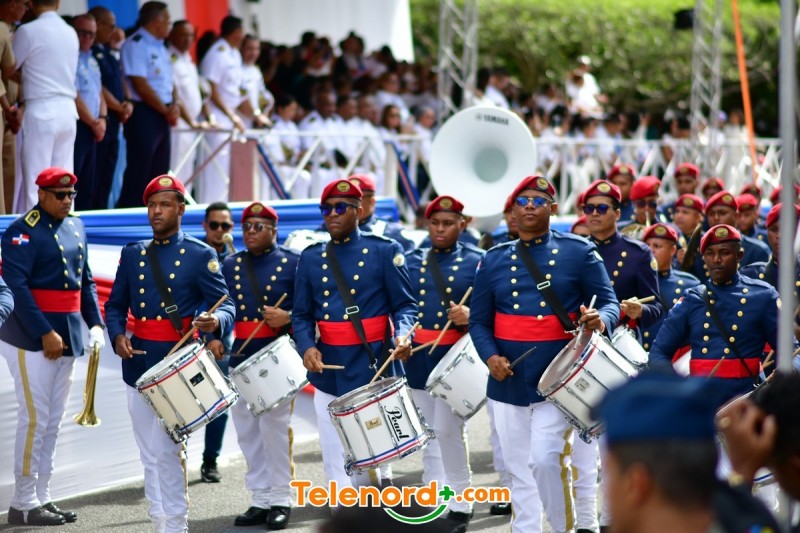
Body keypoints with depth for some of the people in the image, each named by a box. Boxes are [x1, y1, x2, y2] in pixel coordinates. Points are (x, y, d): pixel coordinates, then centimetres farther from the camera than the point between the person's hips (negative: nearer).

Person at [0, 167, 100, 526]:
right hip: (31, 338, -8)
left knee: (53, 421, 11)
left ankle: (41, 497, 18)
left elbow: (86, 281, 18)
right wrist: (45, 333, -22)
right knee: (35, 419, -6)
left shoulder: (76, 228, 13)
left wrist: (96, 323, 5)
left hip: (67, 336, 8)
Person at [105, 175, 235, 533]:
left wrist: (216, 321, -28)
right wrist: (117, 336, -7)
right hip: (139, 363, 5)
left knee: (167, 450, -10)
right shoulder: (132, 254, 11)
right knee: (150, 455, 9)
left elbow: (226, 305, -5)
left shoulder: (201, 256, -1)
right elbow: (115, 306, 13)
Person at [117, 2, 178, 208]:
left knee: (159, 174, 9)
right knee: (139, 175, -10)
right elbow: (140, 85, -16)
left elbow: (169, 82, 21)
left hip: (163, 115, 9)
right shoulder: (135, 44, -11)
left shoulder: (160, 47, 18)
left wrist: (174, 106, 1)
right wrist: (165, 110, -12)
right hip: (144, 114, -9)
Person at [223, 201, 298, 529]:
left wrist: (287, 317, -19)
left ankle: (281, 500, 2)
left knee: (274, 427, -6)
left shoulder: (293, 263, 1)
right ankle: (260, 500, 13)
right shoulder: (229, 265, 13)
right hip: (240, 357, 5)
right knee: (247, 431, 6)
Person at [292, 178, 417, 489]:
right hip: (329, 372, 3)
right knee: (336, 459, 4)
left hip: (373, 369, -3)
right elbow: (302, 315, 11)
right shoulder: (311, 258, 11)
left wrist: (403, 335, -22)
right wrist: (306, 346, -9)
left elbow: (405, 305, -1)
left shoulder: (385, 252, 0)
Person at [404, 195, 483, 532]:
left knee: (448, 431, -7)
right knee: (428, 435, 9)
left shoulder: (477, 261, 0)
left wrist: (470, 314, -25)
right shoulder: (410, 261, 10)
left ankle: (460, 504, 3)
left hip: (456, 358, -4)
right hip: (418, 358, 4)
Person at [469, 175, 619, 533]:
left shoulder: (579, 252, 2)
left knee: (546, 459, -15)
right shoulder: (493, 260, 9)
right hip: (509, 382, 3)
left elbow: (609, 303, 0)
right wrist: (490, 356, -10)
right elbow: (479, 321, 9)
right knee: (519, 471, 7)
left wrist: (599, 320, -24)